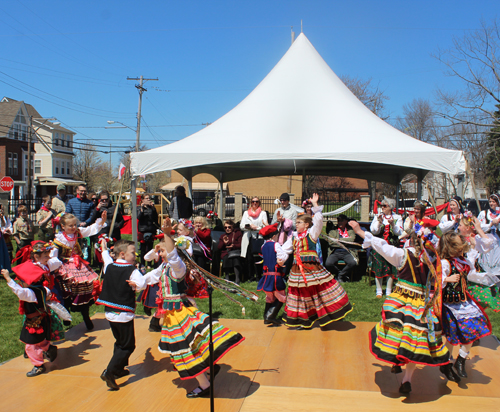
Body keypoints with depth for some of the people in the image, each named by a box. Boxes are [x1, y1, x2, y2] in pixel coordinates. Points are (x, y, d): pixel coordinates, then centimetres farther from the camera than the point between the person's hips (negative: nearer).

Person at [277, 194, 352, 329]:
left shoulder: (311, 233, -3)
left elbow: (318, 221, -16)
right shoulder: (293, 237, 12)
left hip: (312, 266, -5)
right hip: (297, 269, 5)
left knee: (319, 288, -6)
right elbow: (285, 249, 14)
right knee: (301, 291, 11)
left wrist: (315, 204, -19)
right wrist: (281, 258, -5)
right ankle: (302, 319, 21)